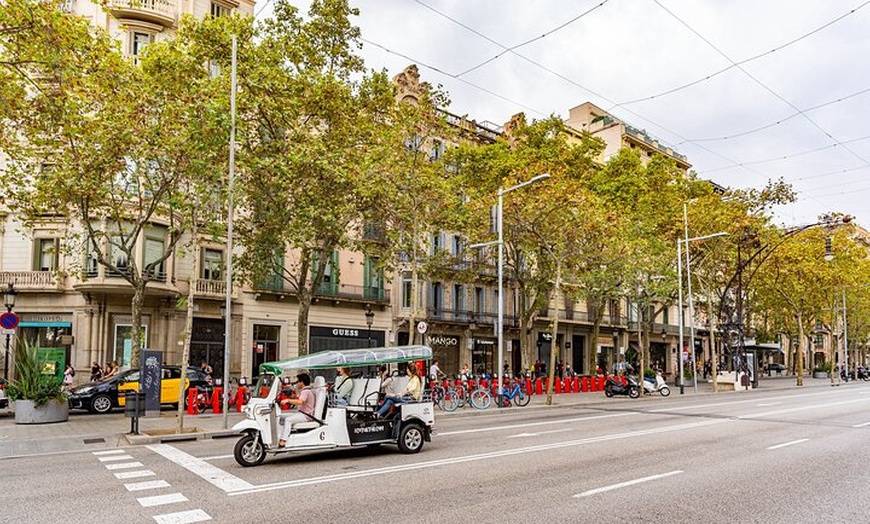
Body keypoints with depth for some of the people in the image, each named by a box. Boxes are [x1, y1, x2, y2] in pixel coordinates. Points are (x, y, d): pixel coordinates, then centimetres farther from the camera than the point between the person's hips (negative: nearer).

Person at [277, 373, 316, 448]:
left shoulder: (305, 391, -17)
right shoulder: (304, 391, 17)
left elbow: (300, 402, -35)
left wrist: (288, 400, -36)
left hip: (306, 415, -11)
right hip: (301, 412, 11)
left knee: (288, 419, -28)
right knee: (282, 416, 7)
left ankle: (283, 441, -30)